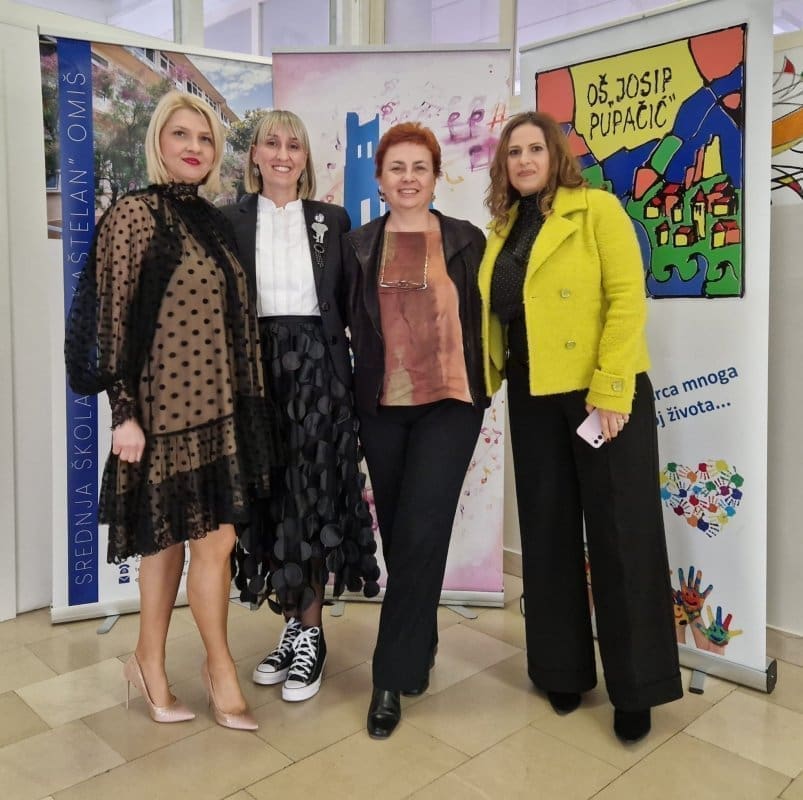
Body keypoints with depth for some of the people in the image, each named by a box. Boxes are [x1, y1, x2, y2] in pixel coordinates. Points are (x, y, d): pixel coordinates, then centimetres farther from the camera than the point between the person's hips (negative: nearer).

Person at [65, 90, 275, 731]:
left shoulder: (214, 222, 14)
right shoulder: (134, 215, -7)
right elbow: (112, 320, -11)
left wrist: (246, 399, 16)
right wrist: (125, 412, -15)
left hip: (219, 406, 7)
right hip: (164, 407, -7)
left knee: (199, 537, 8)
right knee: (206, 539, 0)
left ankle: (151, 665, 26)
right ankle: (220, 666, 21)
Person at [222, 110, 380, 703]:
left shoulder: (332, 221, 8)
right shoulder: (230, 221, 7)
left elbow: (348, 304, 6)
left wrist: (357, 374, -3)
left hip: (317, 371, -1)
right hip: (256, 371, 1)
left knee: (315, 498, 0)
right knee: (271, 498, 6)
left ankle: (311, 633, 14)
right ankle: (292, 626, 22)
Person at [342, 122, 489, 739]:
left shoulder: (467, 241, 5)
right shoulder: (358, 246, 8)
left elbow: (487, 317, 7)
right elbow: (344, 323, 10)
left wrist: (486, 379, 0)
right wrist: (359, 377, 4)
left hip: (449, 403, -2)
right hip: (382, 408, 3)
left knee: (419, 535, -8)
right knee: (397, 536, 11)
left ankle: (394, 676, 5)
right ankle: (420, 647, 32)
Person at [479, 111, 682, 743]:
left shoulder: (597, 210, -4)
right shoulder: (503, 229, 13)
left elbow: (628, 298, -12)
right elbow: (493, 313, 13)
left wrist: (610, 391, -19)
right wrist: (483, 378, 2)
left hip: (605, 394, -5)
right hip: (533, 399, 6)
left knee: (620, 536, 1)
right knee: (548, 533, 11)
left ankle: (635, 686, 16)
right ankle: (563, 668, 28)